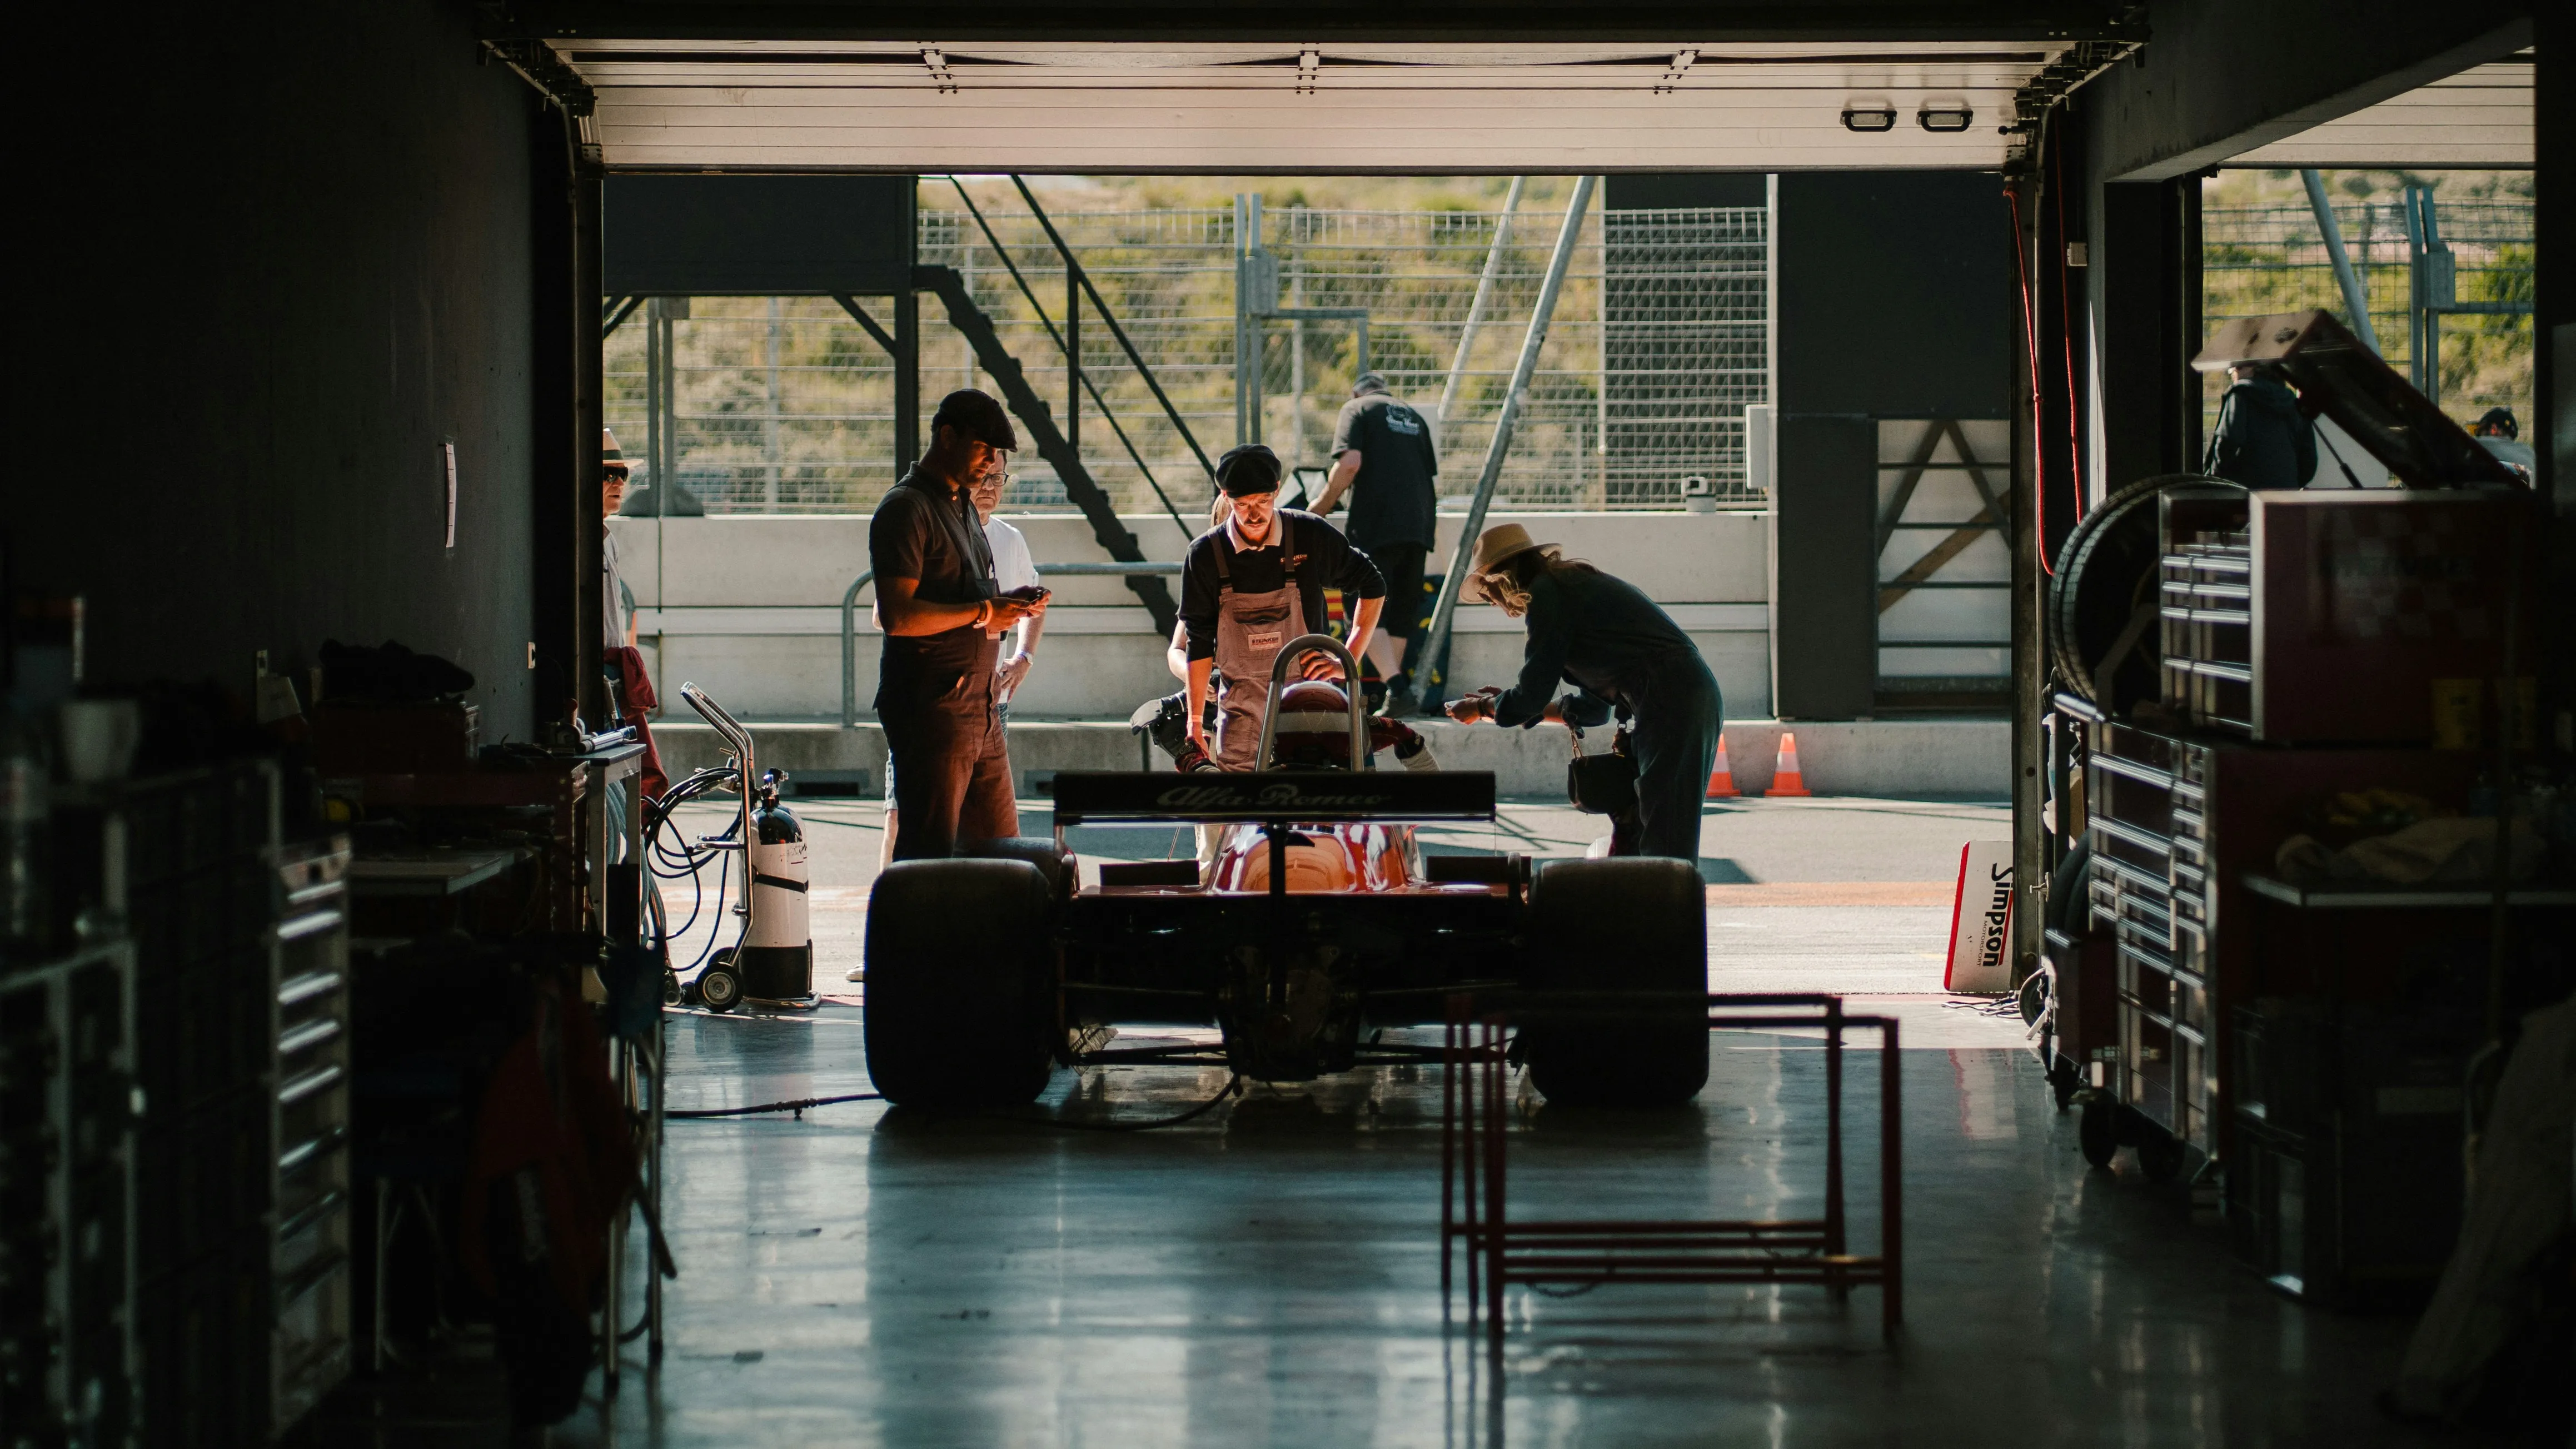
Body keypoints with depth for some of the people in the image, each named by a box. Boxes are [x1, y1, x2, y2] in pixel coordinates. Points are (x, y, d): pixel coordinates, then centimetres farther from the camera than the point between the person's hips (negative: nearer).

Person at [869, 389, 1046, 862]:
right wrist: (984, 612, -16)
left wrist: (1009, 604, 7)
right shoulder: (906, 508, -11)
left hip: (980, 710, 9)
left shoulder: (964, 506, 19)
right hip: (931, 710, -9)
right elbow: (898, 616, -21)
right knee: (928, 854, -8)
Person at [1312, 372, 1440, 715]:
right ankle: (1393, 691, 16)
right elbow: (1434, 477, 21)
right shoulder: (1413, 417, 24)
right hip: (1418, 526, 6)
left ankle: (1397, 687, -22)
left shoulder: (1356, 409, 7)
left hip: (1376, 525, -6)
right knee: (1402, 610, 14)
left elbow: (1350, 463, -10)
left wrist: (1325, 504, 1)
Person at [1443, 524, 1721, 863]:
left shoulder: (1547, 593, -4)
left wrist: (1481, 707, 14)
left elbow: (1531, 696, -6)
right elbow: (1591, 708, 29)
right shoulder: (1574, 585, 26)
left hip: (1672, 705, -10)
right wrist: (1501, 702, 31)